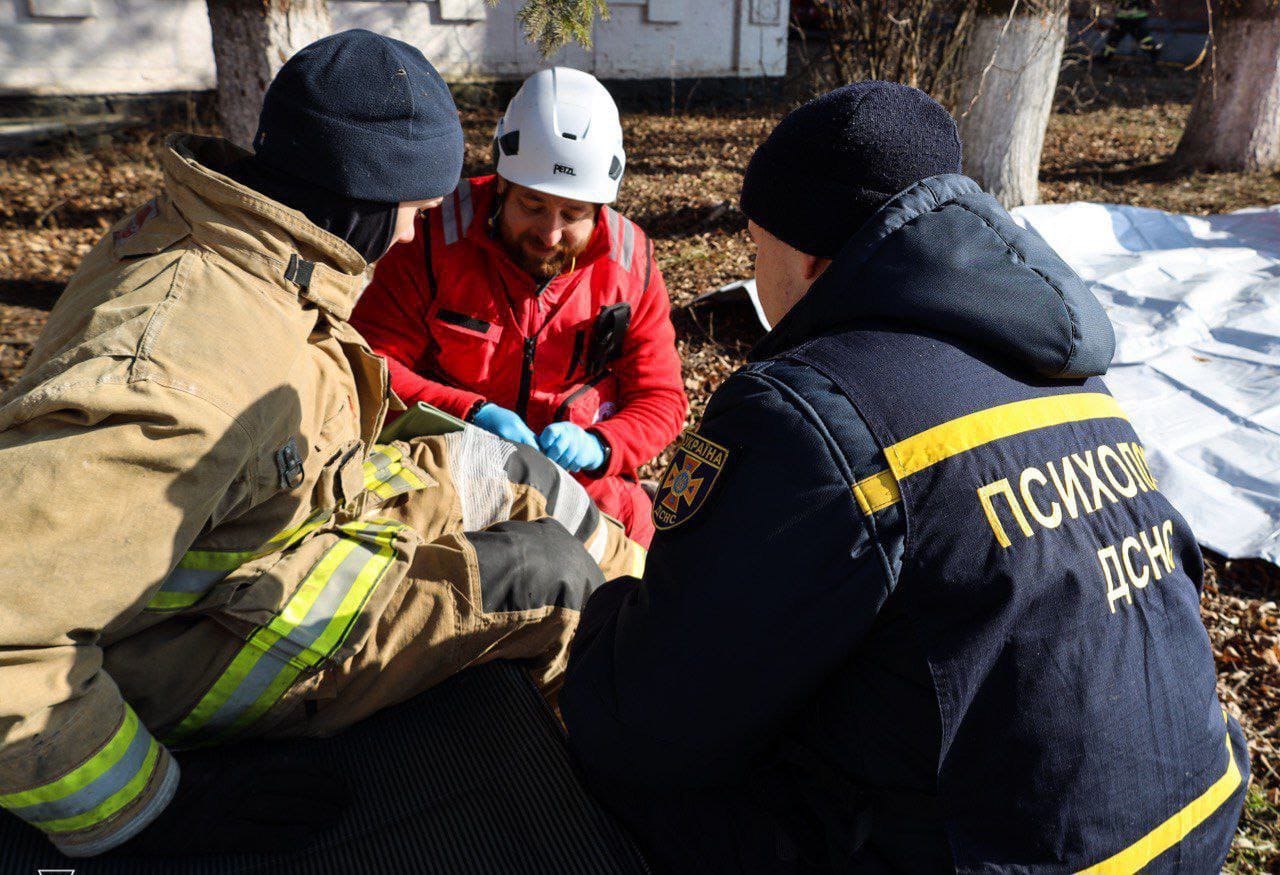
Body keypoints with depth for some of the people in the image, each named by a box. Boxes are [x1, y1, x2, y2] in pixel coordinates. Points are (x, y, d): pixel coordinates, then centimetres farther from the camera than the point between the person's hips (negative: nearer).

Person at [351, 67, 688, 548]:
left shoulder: (629, 262, 0)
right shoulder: (439, 238, -7)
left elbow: (660, 399, 4)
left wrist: (597, 445, -17)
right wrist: (470, 414, -23)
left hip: (577, 479, 3)